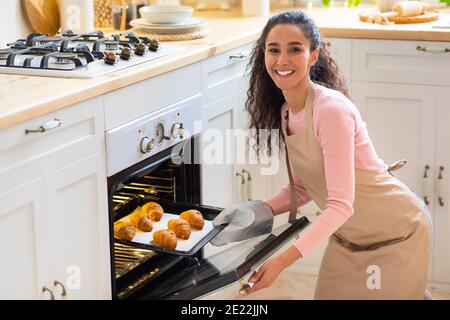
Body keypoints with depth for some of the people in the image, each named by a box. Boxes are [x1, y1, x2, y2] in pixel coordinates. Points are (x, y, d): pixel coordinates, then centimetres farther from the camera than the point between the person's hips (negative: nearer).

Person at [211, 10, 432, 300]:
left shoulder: (331, 109, -28)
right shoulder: (285, 112, -2)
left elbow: (341, 205, -31)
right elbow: (303, 188, 5)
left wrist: (284, 259, -38)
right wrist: (262, 210, -13)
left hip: (396, 232, -7)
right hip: (347, 234, 7)